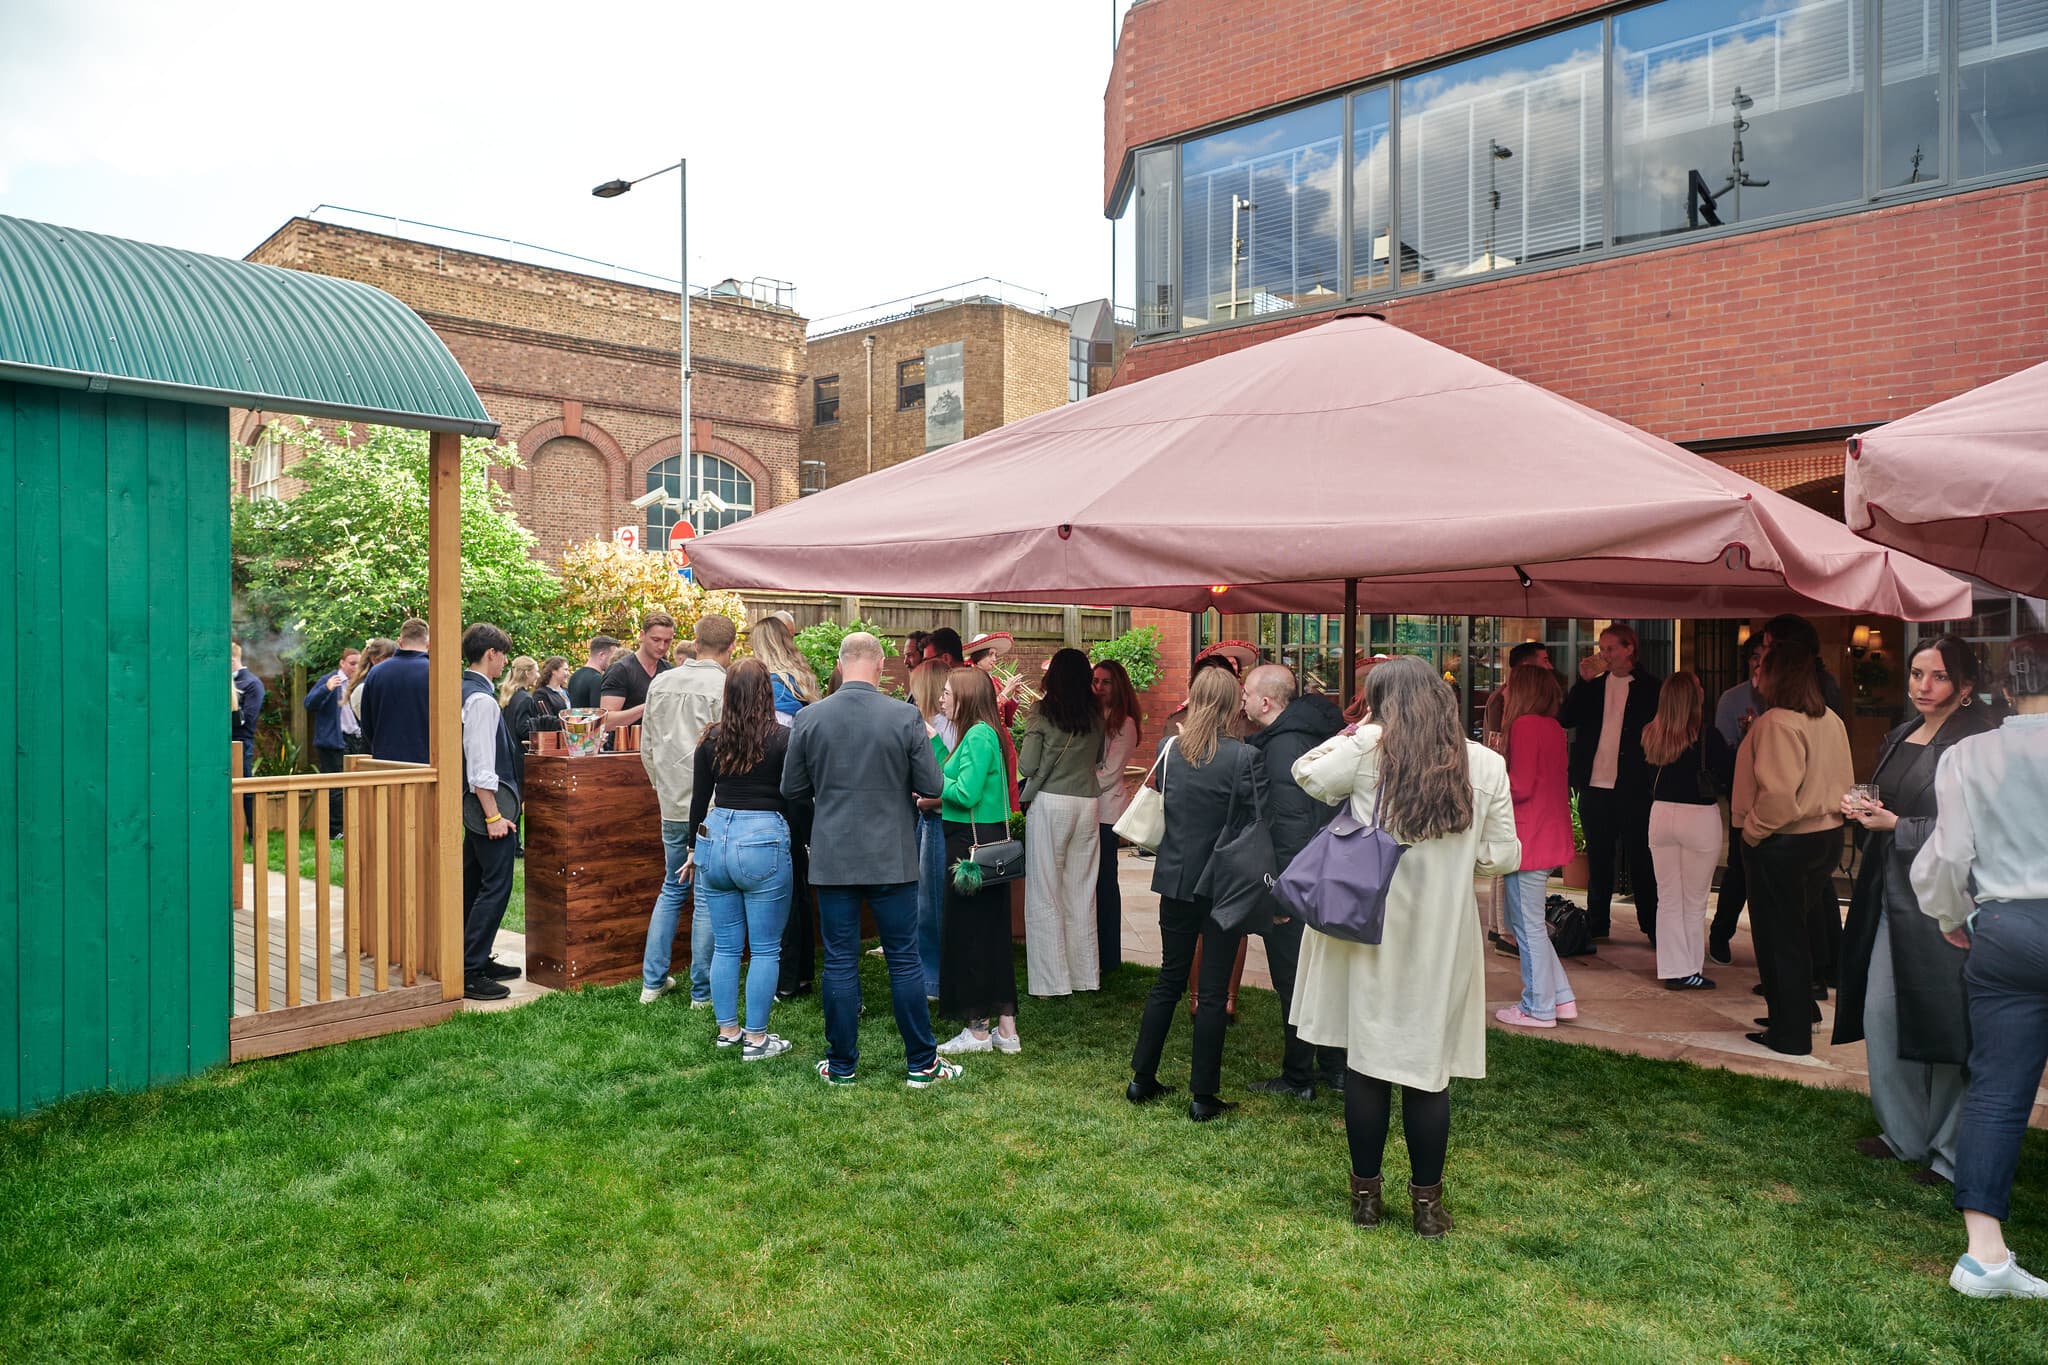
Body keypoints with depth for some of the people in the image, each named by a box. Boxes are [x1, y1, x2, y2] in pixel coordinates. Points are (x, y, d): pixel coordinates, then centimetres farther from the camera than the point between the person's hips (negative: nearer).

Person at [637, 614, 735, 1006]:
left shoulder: (660, 682, 5)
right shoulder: (725, 688, -14)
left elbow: (647, 747, 12)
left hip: (672, 806, 6)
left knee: (672, 888, 20)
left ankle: (652, 981, 22)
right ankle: (702, 992, 11)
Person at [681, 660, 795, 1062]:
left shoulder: (712, 739, 5)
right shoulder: (782, 738, -7)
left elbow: (699, 798, 10)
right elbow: (795, 799, -5)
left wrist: (694, 849, 21)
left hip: (715, 836, 5)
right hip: (764, 840, -5)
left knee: (725, 946, 15)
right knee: (765, 949, 5)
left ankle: (727, 1030, 24)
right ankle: (756, 1039, 10)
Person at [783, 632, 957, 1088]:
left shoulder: (808, 718, -5)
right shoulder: (905, 716, -9)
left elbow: (793, 790, 4)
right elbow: (932, 788, -6)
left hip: (833, 857, 1)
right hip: (892, 857, -1)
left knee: (840, 962, 8)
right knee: (904, 960, 8)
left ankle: (841, 1066, 17)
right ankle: (922, 1063, 17)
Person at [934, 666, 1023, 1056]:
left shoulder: (978, 735, -16)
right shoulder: (978, 733, 13)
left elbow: (965, 794, -21)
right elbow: (955, 781, 12)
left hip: (973, 844, -10)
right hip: (987, 842, 10)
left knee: (968, 935, 0)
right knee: (991, 935, 12)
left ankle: (978, 1031, 10)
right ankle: (1006, 1030, 19)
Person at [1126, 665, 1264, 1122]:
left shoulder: (1171, 749, -2)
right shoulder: (1243, 757, -15)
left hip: (1176, 879, 4)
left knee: (1169, 980, 17)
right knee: (1214, 990, 4)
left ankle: (1142, 1080, 24)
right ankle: (1203, 1097, 11)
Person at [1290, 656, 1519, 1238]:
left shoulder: (1368, 749, -8)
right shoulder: (1486, 766, -3)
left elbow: (1306, 774, 9)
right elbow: (1502, 857, 2)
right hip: (1441, 939, 1)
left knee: (1366, 1059, 10)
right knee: (1429, 1064, 10)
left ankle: (1366, 1195, 23)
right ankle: (1427, 1202, 20)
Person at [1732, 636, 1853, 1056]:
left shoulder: (1776, 722, -22)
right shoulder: (1831, 721, 6)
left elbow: (1778, 792, -29)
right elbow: (1844, 781, 14)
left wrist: (1754, 829, -15)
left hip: (1782, 843, -9)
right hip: (1826, 834, 9)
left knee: (1779, 933, 4)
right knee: (1793, 926, 23)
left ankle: (1790, 1034, 13)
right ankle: (1802, 1011, 34)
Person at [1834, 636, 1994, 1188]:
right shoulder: (1900, 739, 13)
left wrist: (1895, 825, -17)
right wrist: (1861, 808, 5)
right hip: (1891, 894, 8)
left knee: (1945, 1026, 0)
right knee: (1880, 1017, 10)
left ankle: (1952, 1152, 14)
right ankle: (1904, 1133, 25)